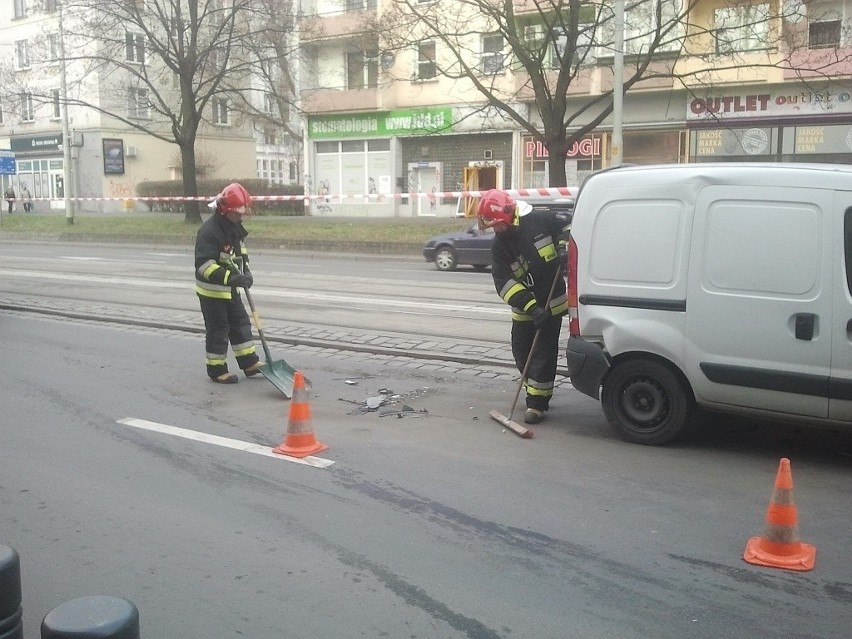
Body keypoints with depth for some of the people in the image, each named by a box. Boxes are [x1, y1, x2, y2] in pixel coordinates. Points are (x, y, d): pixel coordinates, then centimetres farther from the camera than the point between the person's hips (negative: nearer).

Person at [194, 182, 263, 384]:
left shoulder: (235, 227, 3)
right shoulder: (209, 232, -26)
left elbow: (241, 250, 18)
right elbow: (204, 265, -31)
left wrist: (245, 272, 0)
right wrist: (230, 278, -39)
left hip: (231, 289, 9)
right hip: (212, 290, -8)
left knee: (241, 322, 13)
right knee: (218, 330, 1)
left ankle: (249, 362, 24)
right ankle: (216, 369, 15)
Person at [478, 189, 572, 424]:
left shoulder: (540, 220, -14)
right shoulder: (499, 245, -5)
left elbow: (570, 228, 0)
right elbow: (504, 282, -12)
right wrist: (530, 307, -22)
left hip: (551, 302, -4)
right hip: (524, 308, 5)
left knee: (543, 354, -6)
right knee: (521, 352, 9)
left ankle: (537, 403, 0)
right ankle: (537, 393, 30)